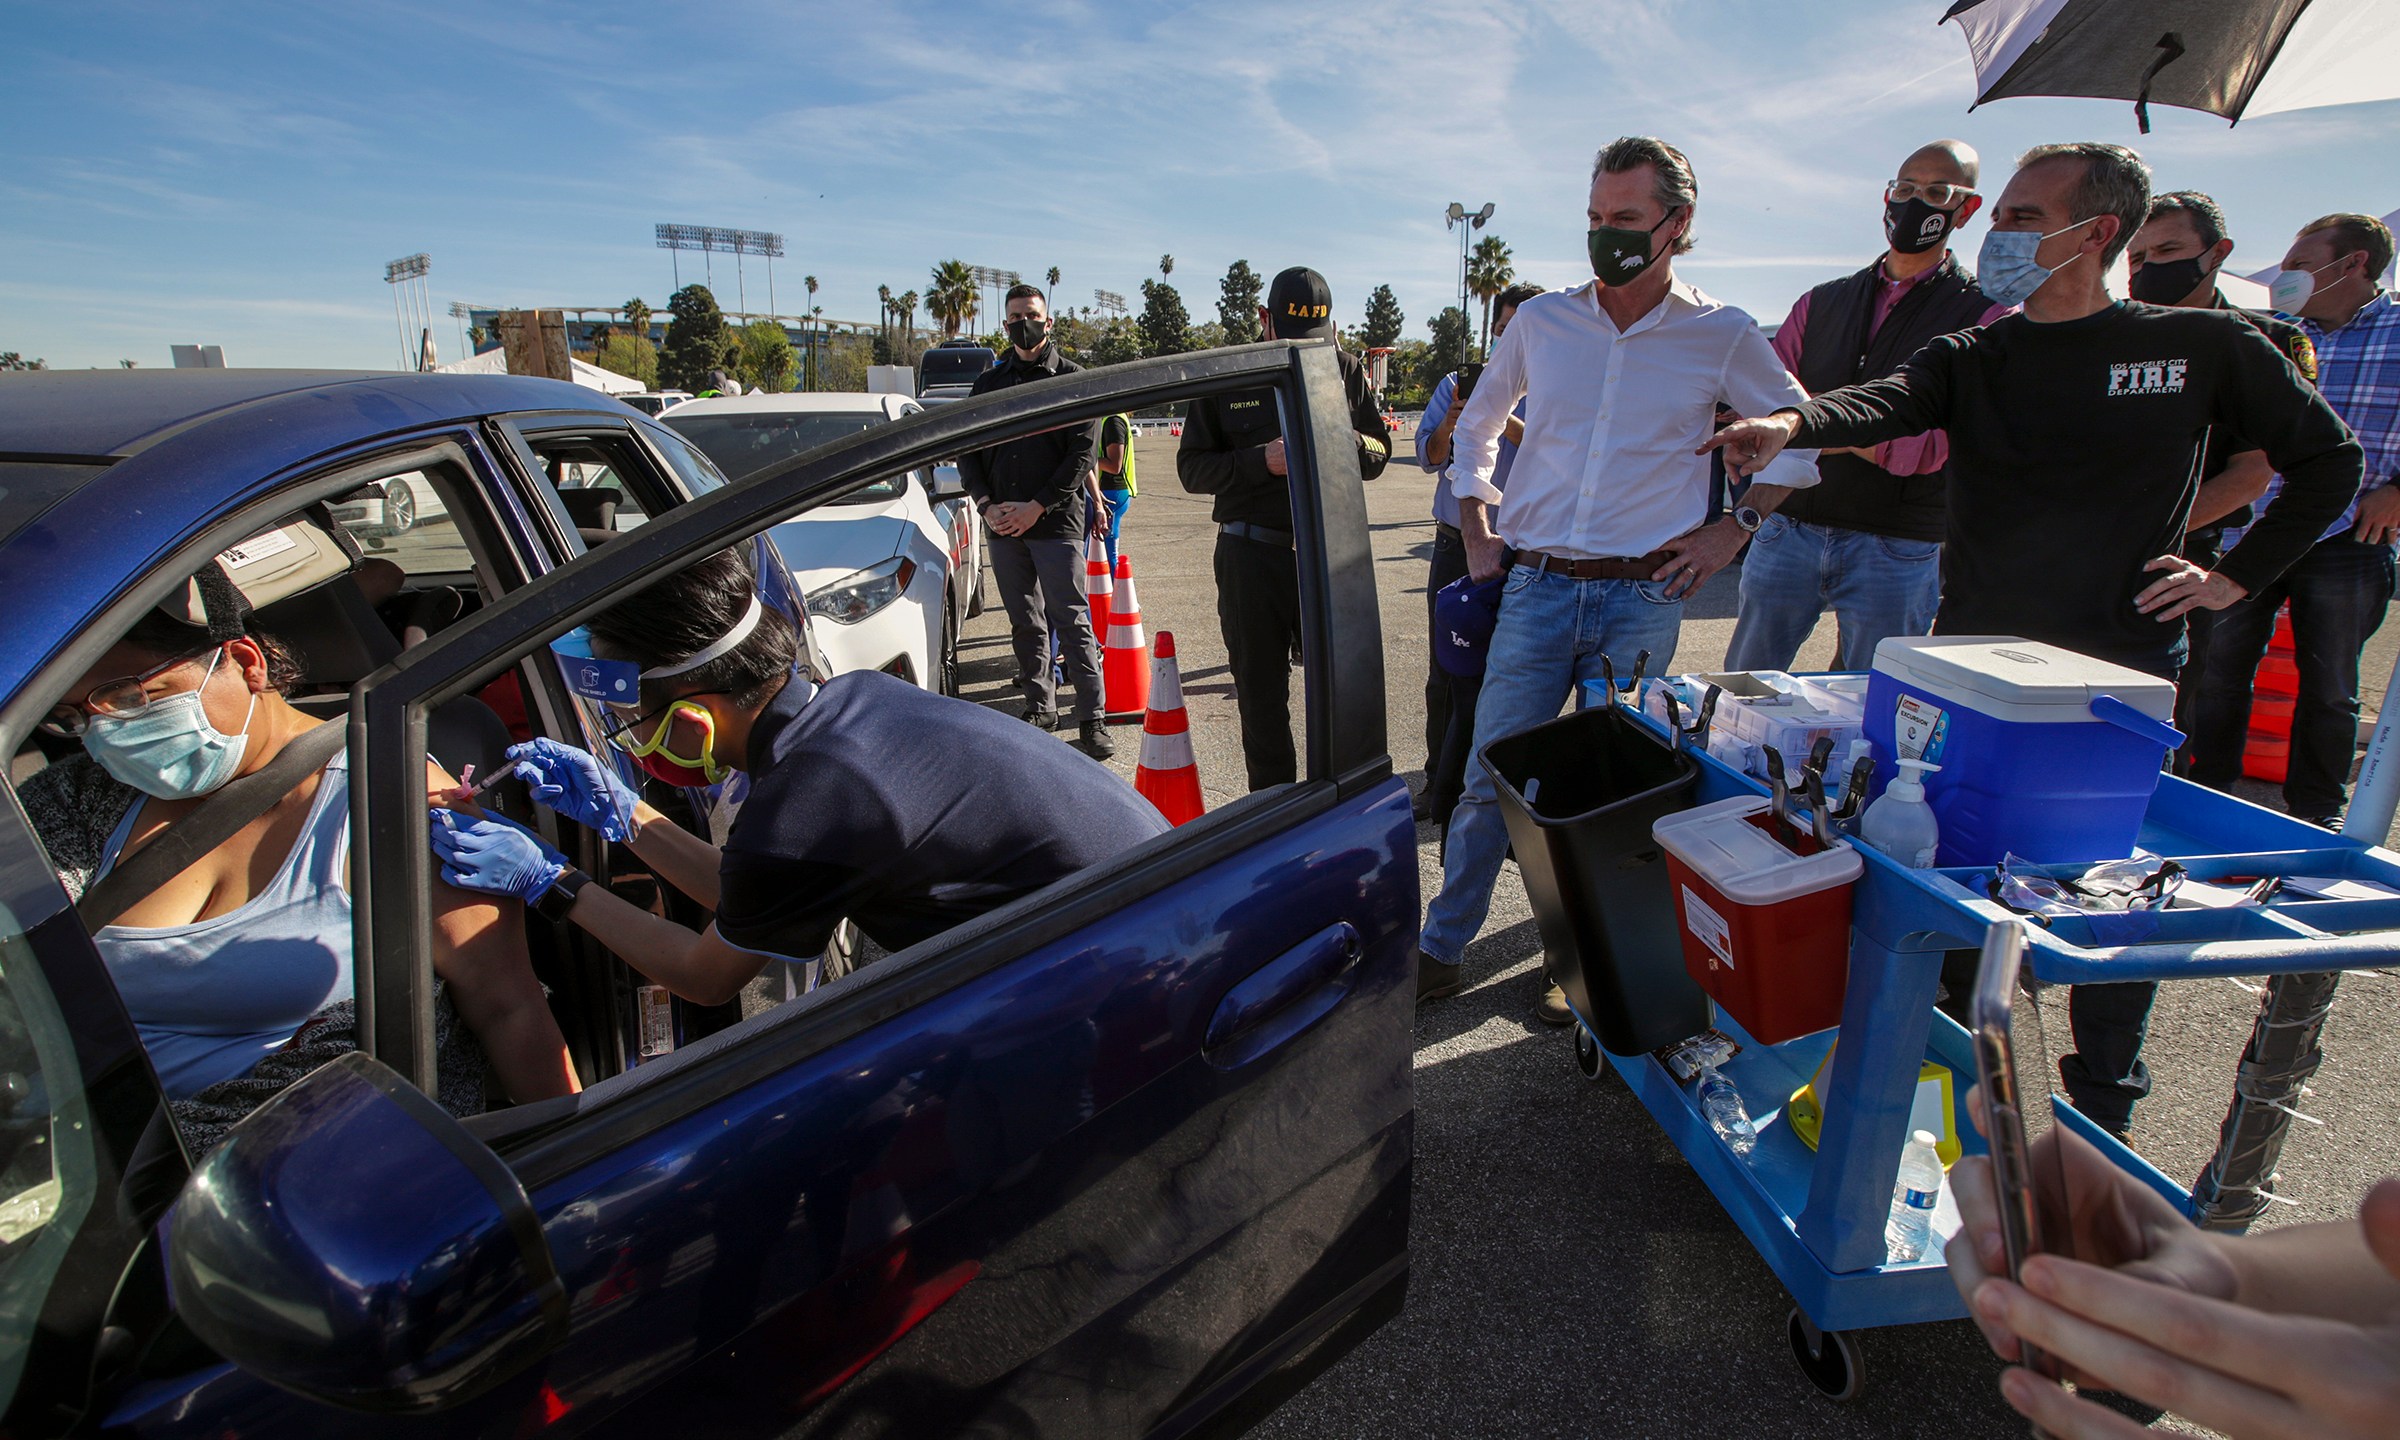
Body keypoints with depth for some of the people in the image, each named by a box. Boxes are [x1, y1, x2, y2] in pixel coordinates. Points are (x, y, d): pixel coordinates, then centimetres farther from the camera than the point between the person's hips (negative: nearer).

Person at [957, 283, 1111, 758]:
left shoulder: (1071, 377, 4)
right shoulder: (989, 382, 16)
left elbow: (1082, 453, -4)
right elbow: (968, 450, 13)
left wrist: (1038, 507, -12)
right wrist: (987, 504, -4)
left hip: (1056, 521, -4)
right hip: (1002, 523, 4)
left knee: (1071, 621, -6)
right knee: (1025, 623, 9)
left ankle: (1092, 718, -4)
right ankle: (1040, 706, 20)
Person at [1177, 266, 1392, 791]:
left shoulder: (1346, 370, 8)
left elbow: (1380, 449, 12)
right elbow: (1192, 466, 1)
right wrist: (1260, 461, -14)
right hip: (1251, 555, 0)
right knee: (1260, 692, 7)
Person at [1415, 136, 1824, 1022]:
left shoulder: (1722, 337, 3)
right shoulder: (1541, 321, 7)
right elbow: (1474, 431, 20)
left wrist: (1736, 527, 3)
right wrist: (1475, 533, 11)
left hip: (1643, 600, -1)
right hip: (1535, 589, 1)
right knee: (1489, 779, 2)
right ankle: (1441, 948, 16)